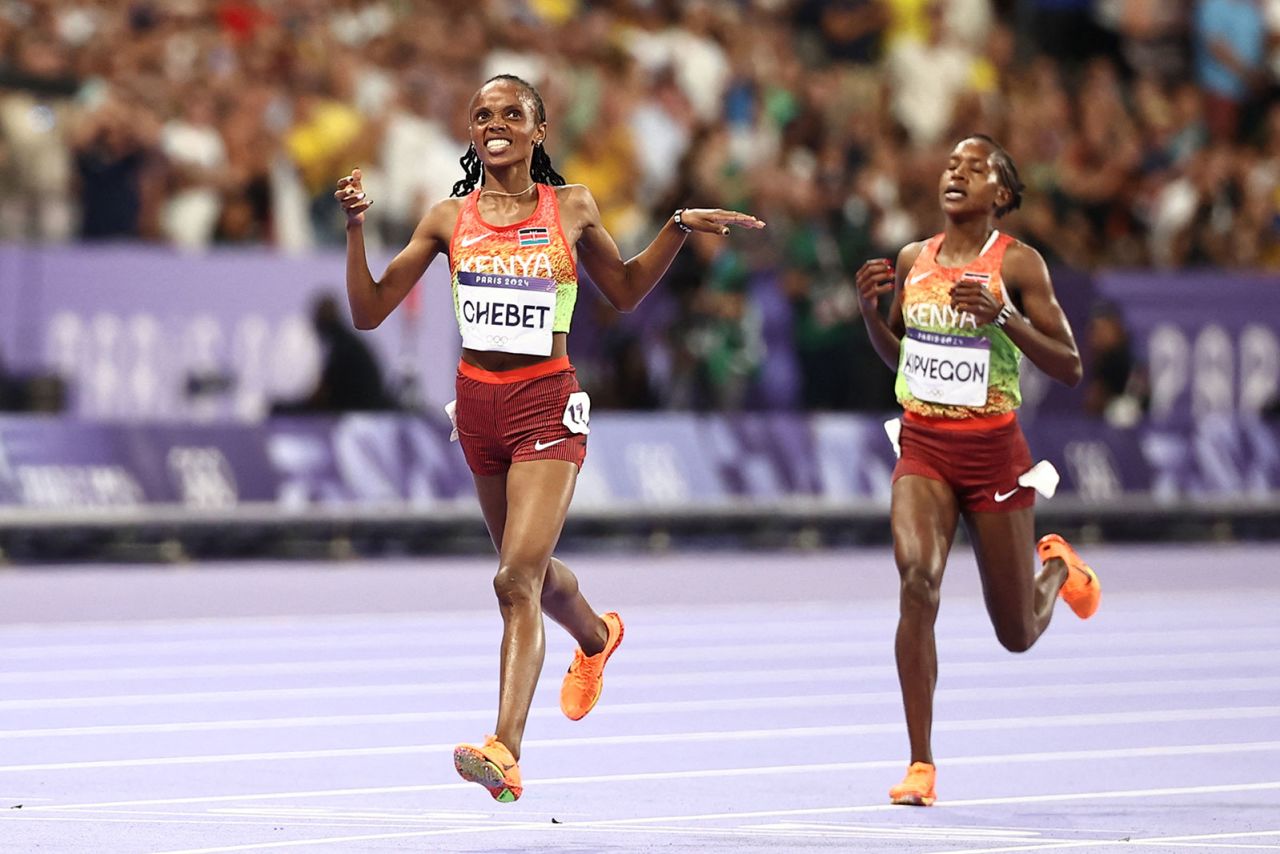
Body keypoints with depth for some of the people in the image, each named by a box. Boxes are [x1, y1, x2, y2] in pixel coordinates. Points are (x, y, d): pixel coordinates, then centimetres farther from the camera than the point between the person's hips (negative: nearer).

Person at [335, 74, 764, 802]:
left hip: (548, 402, -4)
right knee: (529, 569, 21)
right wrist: (356, 228, -9)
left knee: (517, 578, -18)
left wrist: (678, 230, 5)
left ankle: (506, 750, -26)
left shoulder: (572, 208, 1)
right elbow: (370, 311, 3)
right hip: (479, 400, 4)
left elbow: (624, 290, 17)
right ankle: (595, 636, 55)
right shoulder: (450, 218, 3)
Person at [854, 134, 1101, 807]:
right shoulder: (913, 260, 6)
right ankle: (920, 764, -20)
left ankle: (1056, 566, 45)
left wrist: (1003, 318, -22)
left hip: (993, 449, -2)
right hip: (924, 449, 2)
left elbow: (1069, 367, -9)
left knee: (1017, 634, 7)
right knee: (917, 577, -24)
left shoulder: (1017, 264, -7)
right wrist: (870, 311, 0)